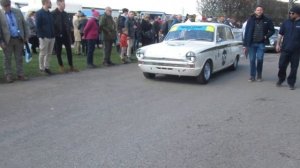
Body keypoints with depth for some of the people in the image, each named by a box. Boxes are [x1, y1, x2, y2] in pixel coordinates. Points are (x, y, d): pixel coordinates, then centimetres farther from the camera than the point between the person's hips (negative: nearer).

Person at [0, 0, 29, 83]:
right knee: (7, 59, 5)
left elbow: (24, 24, 9)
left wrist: (26, 36, 4)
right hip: (7, 40, -2)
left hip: (19, 39, 3)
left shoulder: (18, 12, 5)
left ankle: (20, 74, 15)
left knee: (19, 58, 7)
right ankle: (8, 76, 13)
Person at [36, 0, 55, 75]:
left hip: (51, 37, 7)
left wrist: (53, 35, 10)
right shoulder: (39, 13, -6)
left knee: (49, 53, 10)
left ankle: (47, 67, 18)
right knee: (43, 53, 1)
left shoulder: (50, 13, 15)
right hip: (44, 37, -7)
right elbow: (38, 26, -10)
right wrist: (41, 36, -16)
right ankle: (42, 68, 10)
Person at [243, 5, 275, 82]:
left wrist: (266, 36, -6)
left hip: (261, 43, 0)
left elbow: (272, 30, 12)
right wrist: (245, 45, -3)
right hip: (251, 43, 0)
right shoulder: (251, 20, 1)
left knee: (260, 59, -3)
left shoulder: (267, 20, 2)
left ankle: (259, 75, 14)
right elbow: (246, 32, 0)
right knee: (252, 60, 3)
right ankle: (252, 76, 12)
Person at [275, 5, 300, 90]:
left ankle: (291, 83, 15)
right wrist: (278, 44, 6)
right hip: (285, 49, 2)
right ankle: (281, 79, 24)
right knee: (282, 65, 3)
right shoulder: (286, 22, 6)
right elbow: (280, 34, 11)